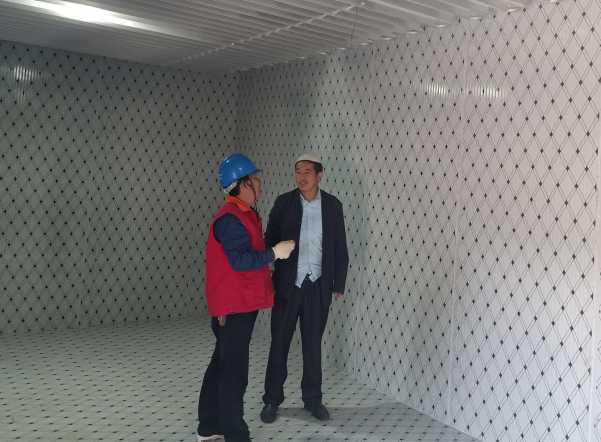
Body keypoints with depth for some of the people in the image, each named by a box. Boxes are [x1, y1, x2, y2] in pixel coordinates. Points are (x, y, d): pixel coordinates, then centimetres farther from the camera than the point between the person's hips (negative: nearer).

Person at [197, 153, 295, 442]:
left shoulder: (243, 215, 14)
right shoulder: (231, 219, -19)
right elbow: (239, 260, -25)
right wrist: (274, 253, -19)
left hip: (238, 304, 11)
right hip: (234, 307, -11)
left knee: (222, 365, 17)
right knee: (234, 373, -3)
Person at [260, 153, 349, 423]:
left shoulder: (333, 205, 0)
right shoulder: (283, 202, -3)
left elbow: (340, 248, 4)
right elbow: (270, 240, 0)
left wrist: (339, 285, 2)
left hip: (318, 286, 1)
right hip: (287, 284, 0)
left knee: (313, 344, 11)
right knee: (279, 343, 7)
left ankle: (313, 399, 26)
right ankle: (272, 400, 22)